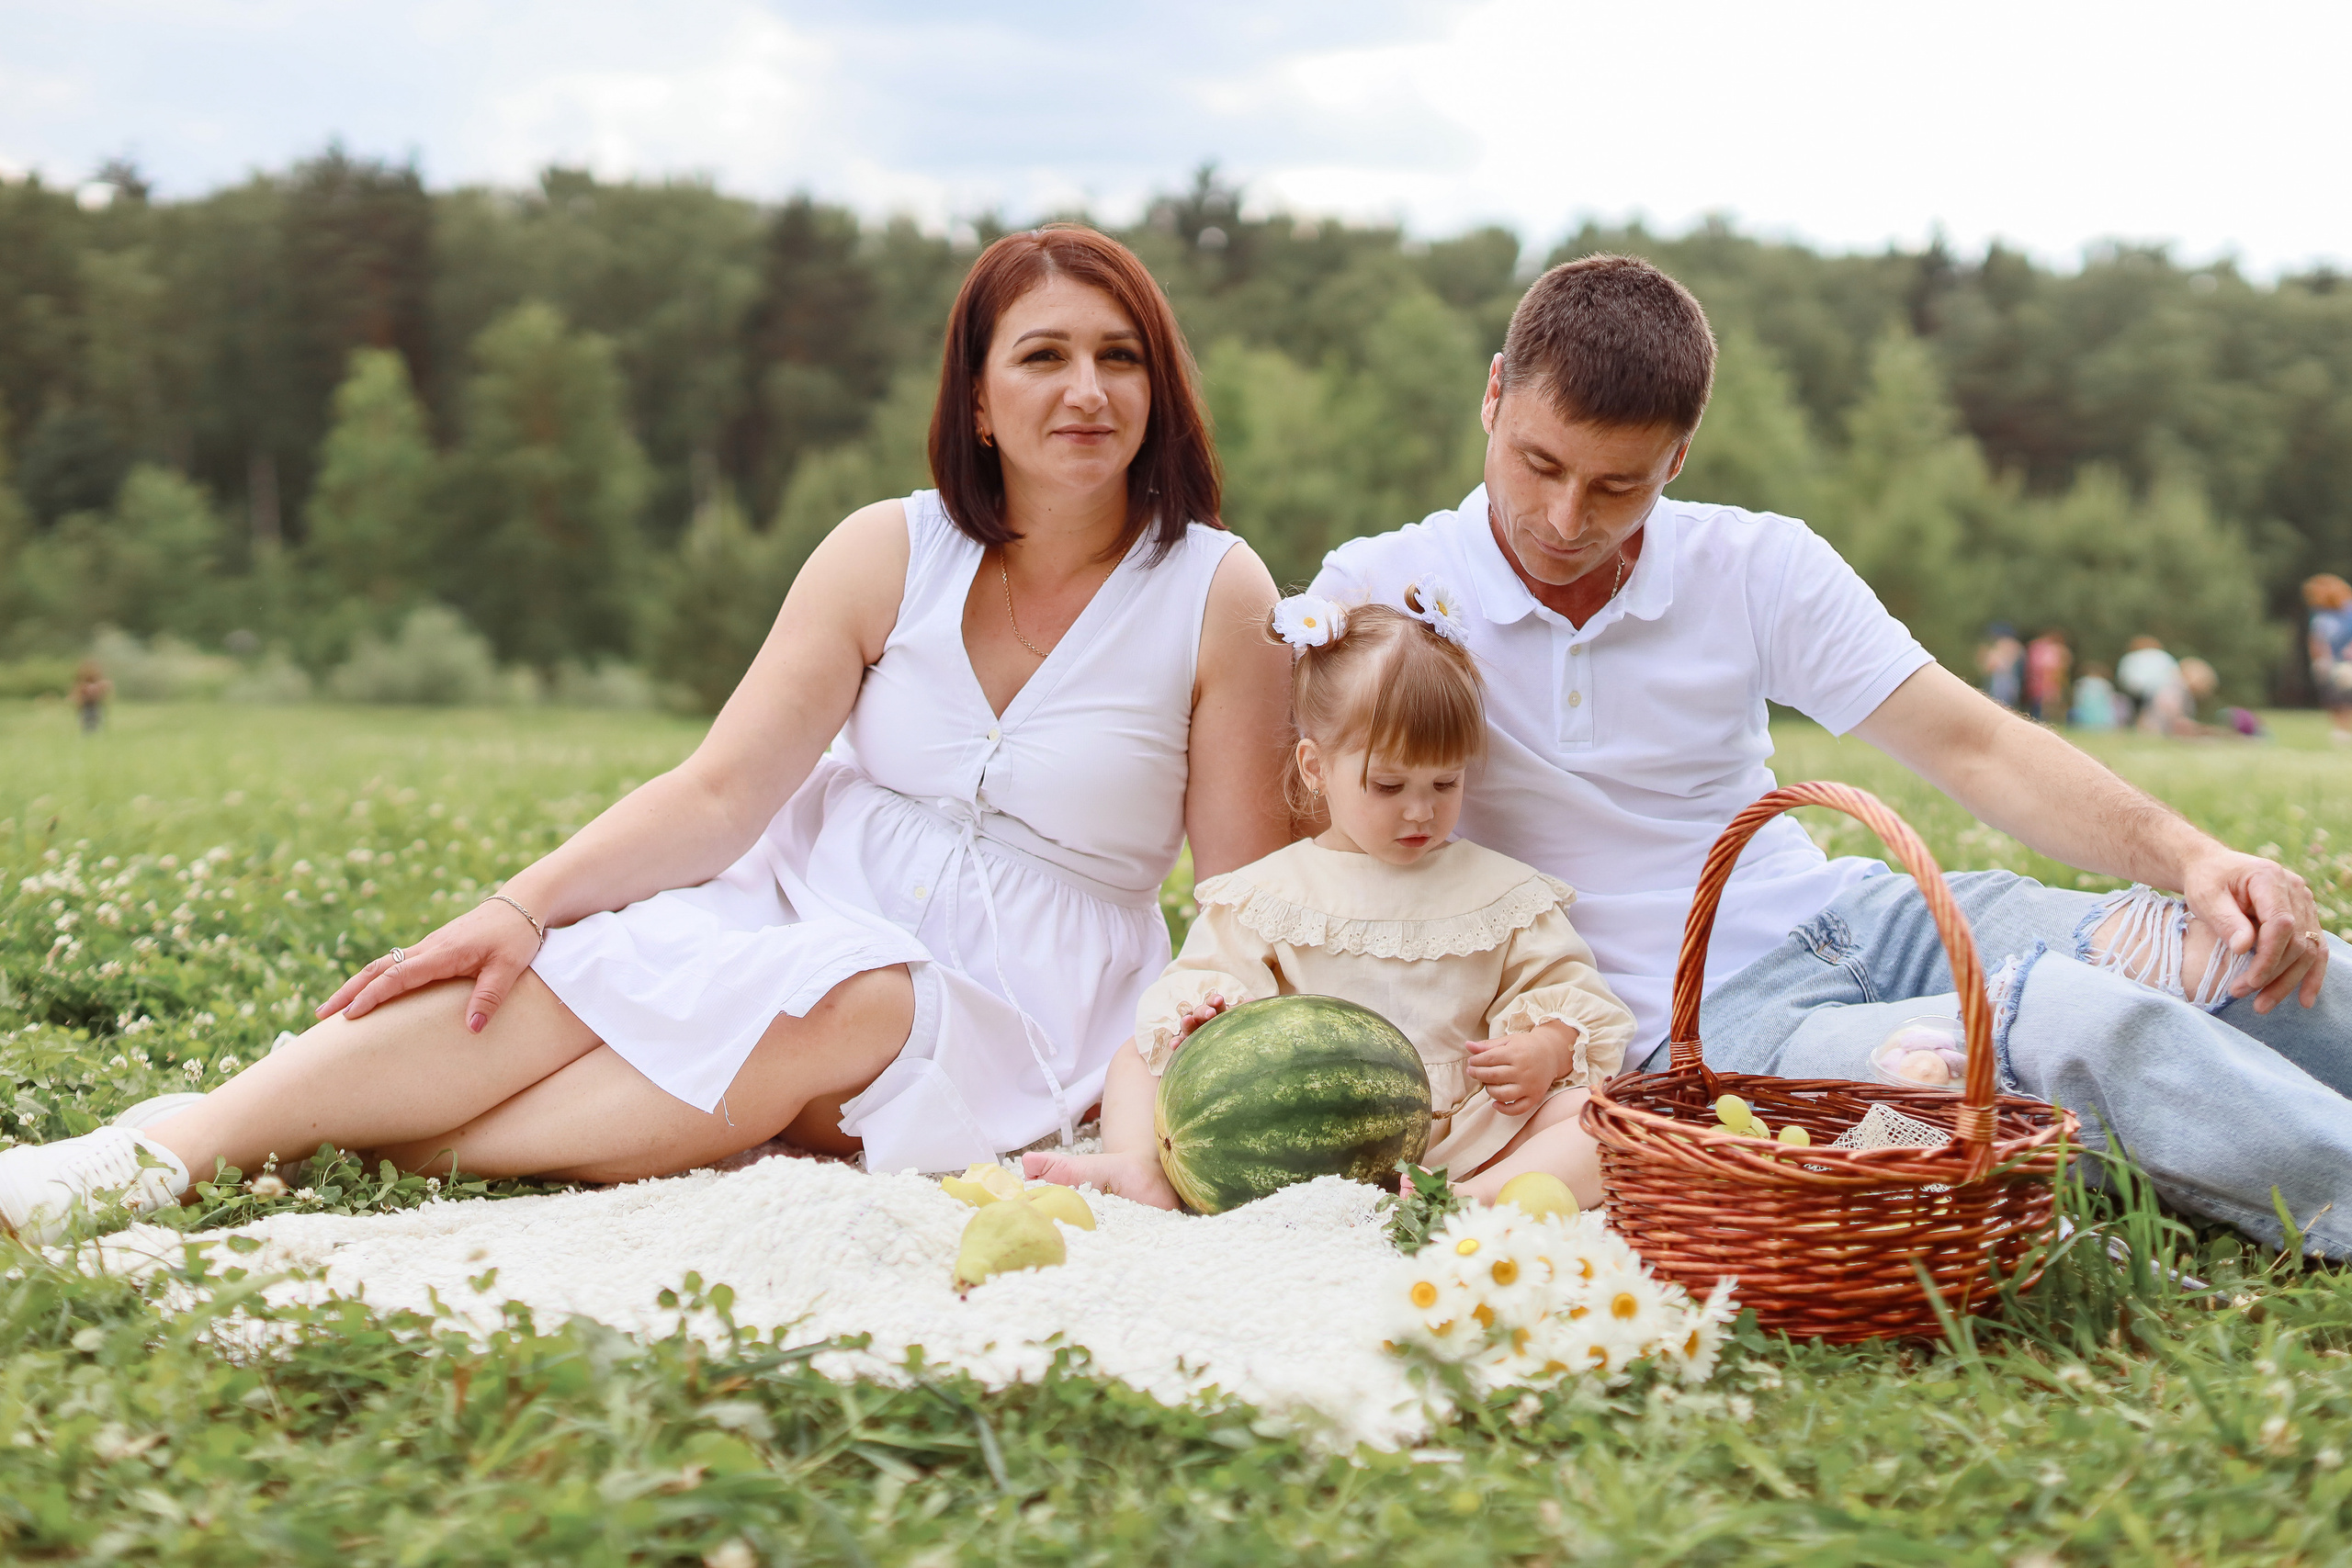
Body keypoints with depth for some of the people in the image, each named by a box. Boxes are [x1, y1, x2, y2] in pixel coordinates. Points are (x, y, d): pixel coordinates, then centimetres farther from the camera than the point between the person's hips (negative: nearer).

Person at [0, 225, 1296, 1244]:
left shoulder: (1218, 594, -6)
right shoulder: (887, 555, -1)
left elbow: (1253, 891, -4)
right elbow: (722, 791, -7)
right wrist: (523, 903, -21)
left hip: (1017, 996, -2)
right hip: (816, 891, 3)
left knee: (837, 1014, -36)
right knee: (565, 979, -26)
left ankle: (404, 1155, -33)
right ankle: (163, 1151, -29)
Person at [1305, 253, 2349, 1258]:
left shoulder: (1755, 566, 4)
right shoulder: (1381, 594, -5)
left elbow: (1974, 748, 0)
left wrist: (2188, 856, -15)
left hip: (1850, 917, 5)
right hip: (1685, 1026, -5)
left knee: (2238, 946, -15)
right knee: (2085, 1028, -29)